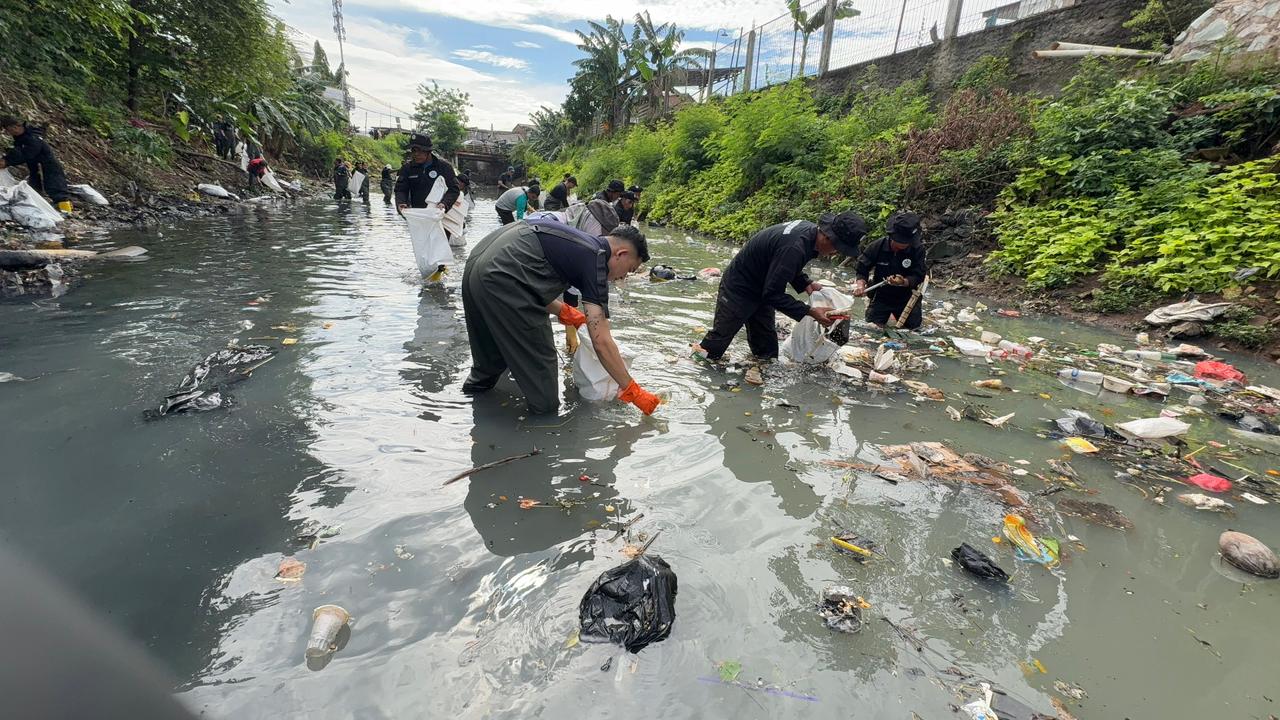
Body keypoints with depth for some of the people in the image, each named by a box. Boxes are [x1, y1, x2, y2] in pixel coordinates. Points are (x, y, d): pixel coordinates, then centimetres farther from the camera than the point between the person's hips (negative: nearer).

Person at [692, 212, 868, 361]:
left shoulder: (809, 229, -7)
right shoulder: (794, 247, -36)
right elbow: (773, 294, -30)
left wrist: (806, 284, -3)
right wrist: (810, 312, -27)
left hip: (761, 290, 9)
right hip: (739, 290, -9)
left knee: (765, 344, 14)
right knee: (721, 335, 4)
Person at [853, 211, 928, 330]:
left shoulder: (917, 249, -19)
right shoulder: (877, 246, -17)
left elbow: (918, 276, -19)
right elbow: (863, 268, -9)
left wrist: (904, 282, -40)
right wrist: (861, 283, -28)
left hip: (905, 297, 0)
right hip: (881, 296, 0)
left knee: (913, 326, 9)